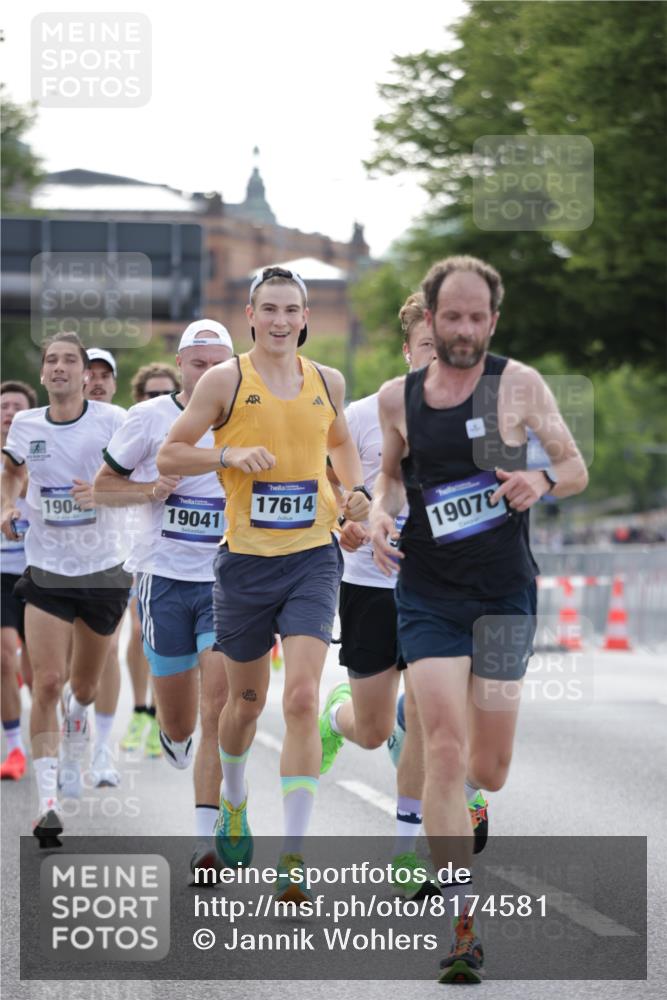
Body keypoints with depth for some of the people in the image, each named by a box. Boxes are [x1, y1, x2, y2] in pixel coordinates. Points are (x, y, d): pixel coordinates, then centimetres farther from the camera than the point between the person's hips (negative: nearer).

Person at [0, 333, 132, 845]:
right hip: (46, 571, 0)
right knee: (48, 683, -14)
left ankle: (72, 757, 49)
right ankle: (47, 803, -17)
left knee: (84, 688, 14)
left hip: (103, 571, 0)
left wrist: (103, 492, -27)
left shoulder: (111, 420, -8)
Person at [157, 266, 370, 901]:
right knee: (247, 699, 13)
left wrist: (356, 492, 8)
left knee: (302, 699, -14)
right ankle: (233, 805, 45)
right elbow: (168, 457, -1)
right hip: (246, 561, -1)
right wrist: (230, 454, -17)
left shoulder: (327, 382, 7)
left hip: (313, 557, 1)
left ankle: (293, 857, -14)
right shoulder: (225, 381, -3)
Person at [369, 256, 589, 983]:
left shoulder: (519, 384, -3)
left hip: (504, 595, 0)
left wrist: (542, 480, -18)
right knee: (444, 752, -13)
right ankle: (463, 928, -11)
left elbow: (576, 468, 4)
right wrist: (379, 513, -3)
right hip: (427, 593, 0)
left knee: (488, 771, 4)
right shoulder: (397, 398, 3)